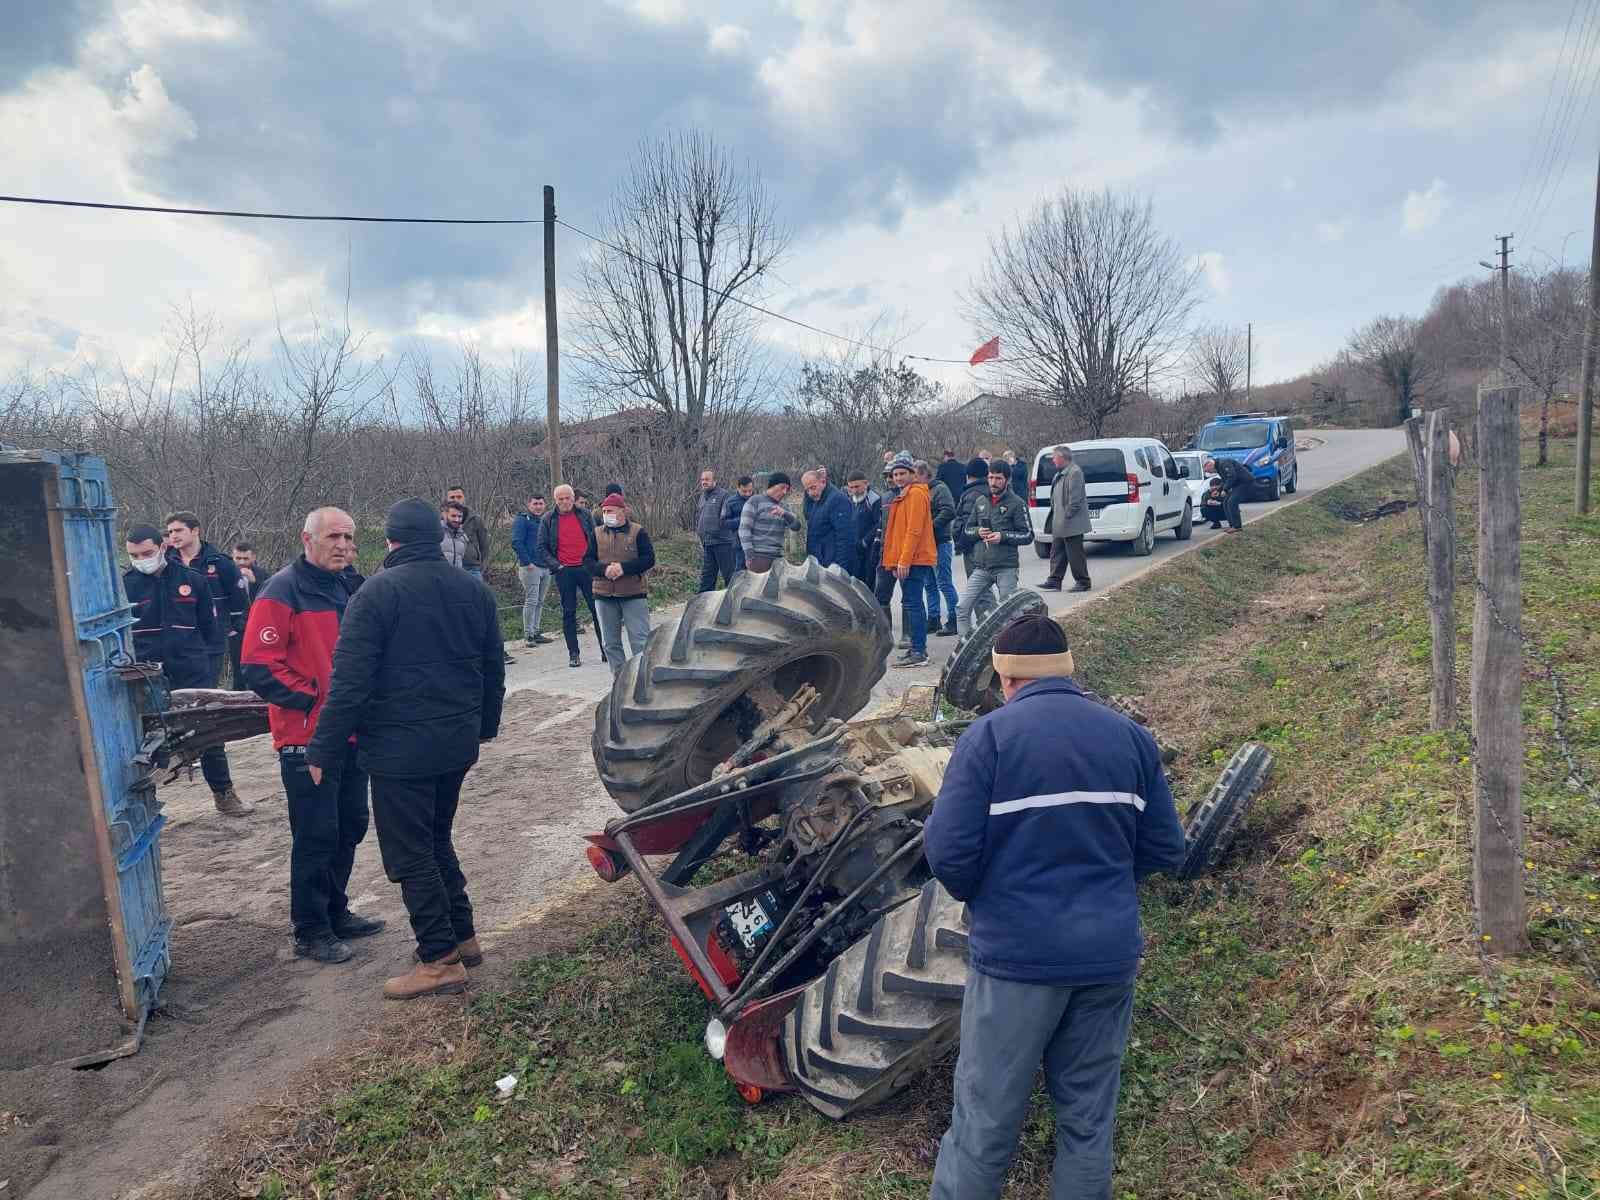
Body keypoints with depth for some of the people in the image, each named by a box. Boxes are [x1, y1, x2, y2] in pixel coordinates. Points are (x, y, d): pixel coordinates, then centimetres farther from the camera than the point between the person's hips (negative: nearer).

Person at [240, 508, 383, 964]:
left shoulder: (352, 586, 11)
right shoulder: (283, 592, -12)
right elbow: (258, 666, -18)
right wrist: (313, 700, -18)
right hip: (307, 737, -8)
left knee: (349, 826, 16)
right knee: (315, 836, -1)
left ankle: (336, 912, 32)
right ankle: (311, 932, 13)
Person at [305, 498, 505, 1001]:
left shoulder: (376, 593, -12)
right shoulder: (474, 590, 7)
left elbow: (350, 682, -16)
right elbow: (493, 670, 14)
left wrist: (323, 750, -8)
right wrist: (484, 726, 27)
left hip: (400, 748, -7)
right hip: (459, 742, 7)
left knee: (410, 854, 4)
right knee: (437, 841, 22)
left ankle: (440, 959, 9)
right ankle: (463, 936, 27)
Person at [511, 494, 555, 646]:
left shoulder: (545, 520, 19)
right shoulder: (522, 520, -4)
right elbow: (516, 543, -12)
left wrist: (552, 561, 14)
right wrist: (527, 562, -17)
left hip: (546, 567, 7)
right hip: (531, 567, -7)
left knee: (540, 602, 10)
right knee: (531, 601, -9)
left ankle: (536, 632, 17)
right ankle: (528, 635, -5)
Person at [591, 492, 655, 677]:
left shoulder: (637, 532, -2)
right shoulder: (597, 534, 7)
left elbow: (649, 558, -9)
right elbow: (588, 561, 2)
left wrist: (624, 567, -20)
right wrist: (604, 570, -18)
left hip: (634, 594, -4)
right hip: (604, 596, 4)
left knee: (640, 640, -5)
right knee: (610, 642, 10)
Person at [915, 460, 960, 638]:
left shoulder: (939, 489, -9)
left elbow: (949, 512, -21)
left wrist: (931, 526, -20)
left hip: (940, 543, -9)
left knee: (944, 583, -7)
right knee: (930, 584, 13)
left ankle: (953, 621, -1)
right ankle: (933, 620, 20)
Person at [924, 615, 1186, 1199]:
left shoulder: (990, 734, -10)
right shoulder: (1130, 734, 4)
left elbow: (947, 851, -15)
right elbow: (1166, 850, 7)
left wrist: (977, 895, 6)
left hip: (1017, 954, -4)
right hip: (1109, 954, 4)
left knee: (986, 1122, 8)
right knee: (1089, 1120, 17)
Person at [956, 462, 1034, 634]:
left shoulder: (1016, 503, -2)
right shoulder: (980, 501, 13)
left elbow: (1028, 535, -3)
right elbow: (968, 528, 20)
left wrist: (1003, 536, -16)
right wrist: (977, 532, -3)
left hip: (1006, 568, -4)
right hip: (980, 567, 4)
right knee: (962, 609, -3)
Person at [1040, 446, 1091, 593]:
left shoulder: (1074, 472, -16)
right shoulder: (1060, 474, 15)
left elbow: (1075, 498, -21)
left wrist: (1068, 515, -20)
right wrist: (1055, 518, 16)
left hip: (1071, 524, -10)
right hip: (1059, 524, 10)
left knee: (1075, 554, -2)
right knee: (1057, 552, 11)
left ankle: (1082, 582, 8)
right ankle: (1054, 581, 15)